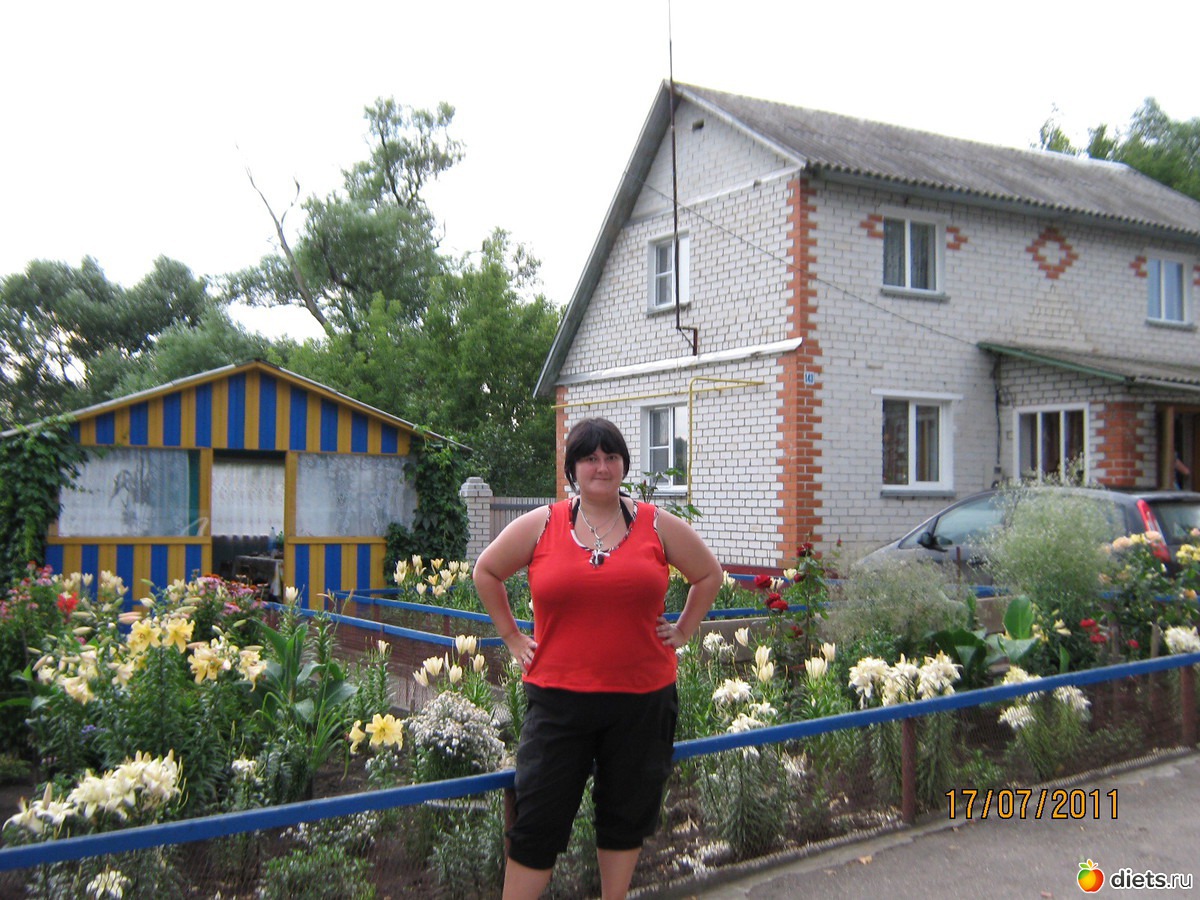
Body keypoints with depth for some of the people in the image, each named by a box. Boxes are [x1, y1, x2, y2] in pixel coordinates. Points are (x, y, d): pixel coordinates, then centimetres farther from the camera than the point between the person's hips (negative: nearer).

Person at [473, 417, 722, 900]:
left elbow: (709, 574, 17)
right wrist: (512, 636, 8)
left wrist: (682, 631, 9)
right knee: (538, 821, 3)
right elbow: (486, 572, 13)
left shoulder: (657, 525, 4)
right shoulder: (540, 525, 1)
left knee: (627, 814, 14)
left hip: (642, 697, 2)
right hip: (559, 697, -1)